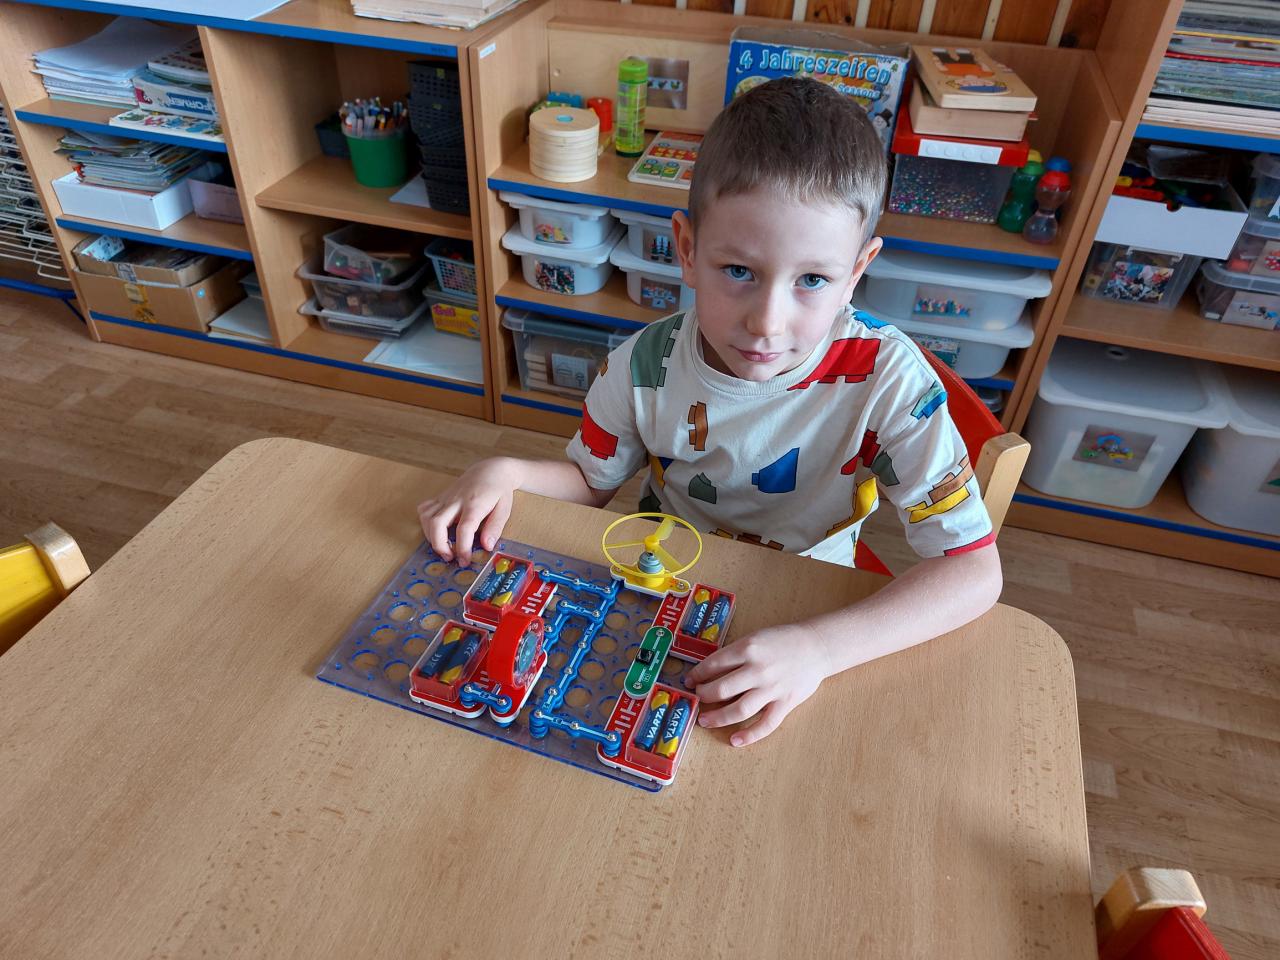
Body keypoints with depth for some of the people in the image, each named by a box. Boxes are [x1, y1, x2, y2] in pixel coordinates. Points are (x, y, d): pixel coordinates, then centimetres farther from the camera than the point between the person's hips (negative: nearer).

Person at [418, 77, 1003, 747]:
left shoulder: (885, 379, -25)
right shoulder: (647, 365, -17)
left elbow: (974, 570, -26)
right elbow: (591, 480, 1)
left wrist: (817, 648, -40)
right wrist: (505, 473, -20)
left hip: (808, 612, -1)